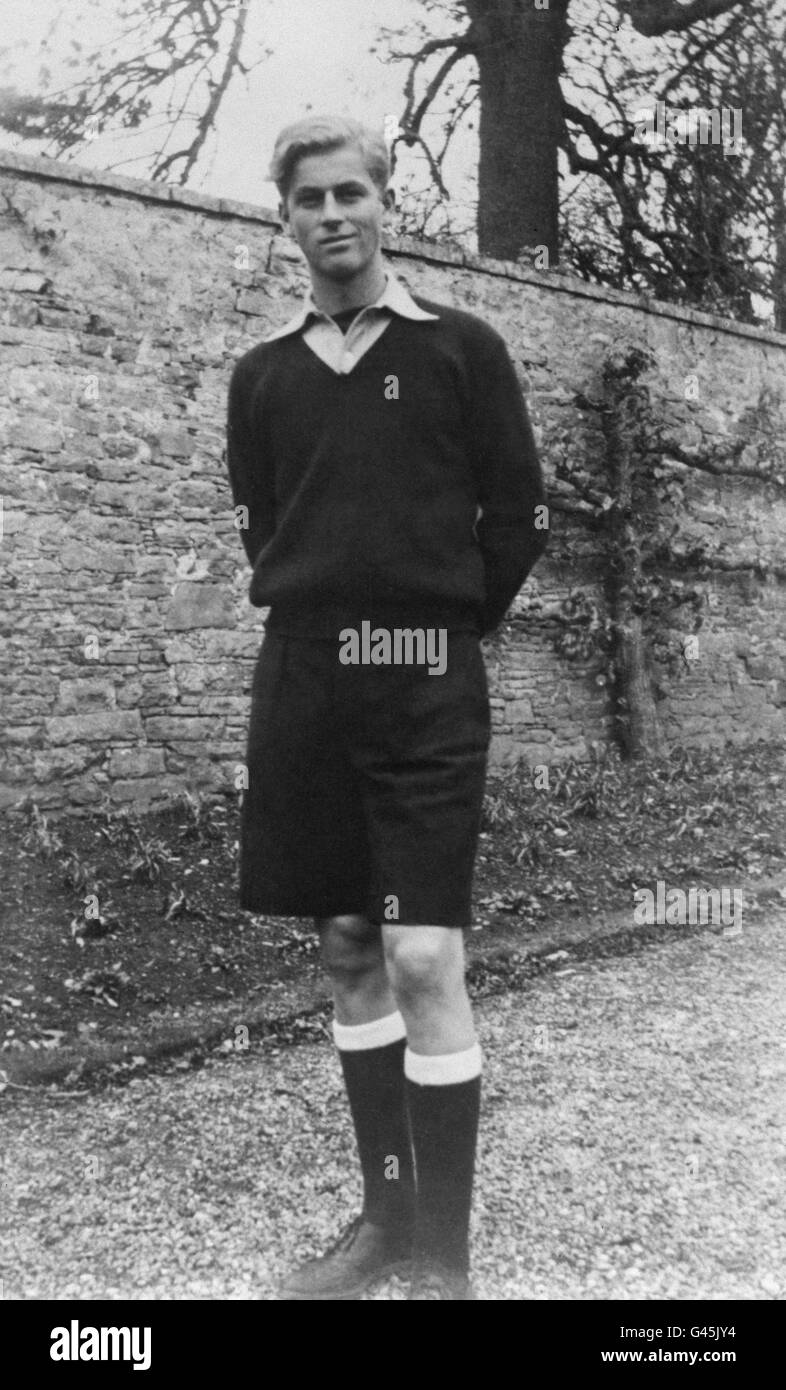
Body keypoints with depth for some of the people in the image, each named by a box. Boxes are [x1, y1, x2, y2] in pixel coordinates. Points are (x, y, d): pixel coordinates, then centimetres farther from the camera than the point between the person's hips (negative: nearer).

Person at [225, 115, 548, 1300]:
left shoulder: (461, 348, 4)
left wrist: (451, 624, 6)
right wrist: (330, 616, 11)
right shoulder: (261, 374, 12)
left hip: (425, 683, -3)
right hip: (301, 678, 4)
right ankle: (387, 1217, 26)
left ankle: (445, 1261, 6)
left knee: (423, 960, -9)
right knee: (348, 955, 10)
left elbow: (518, 515, 5)